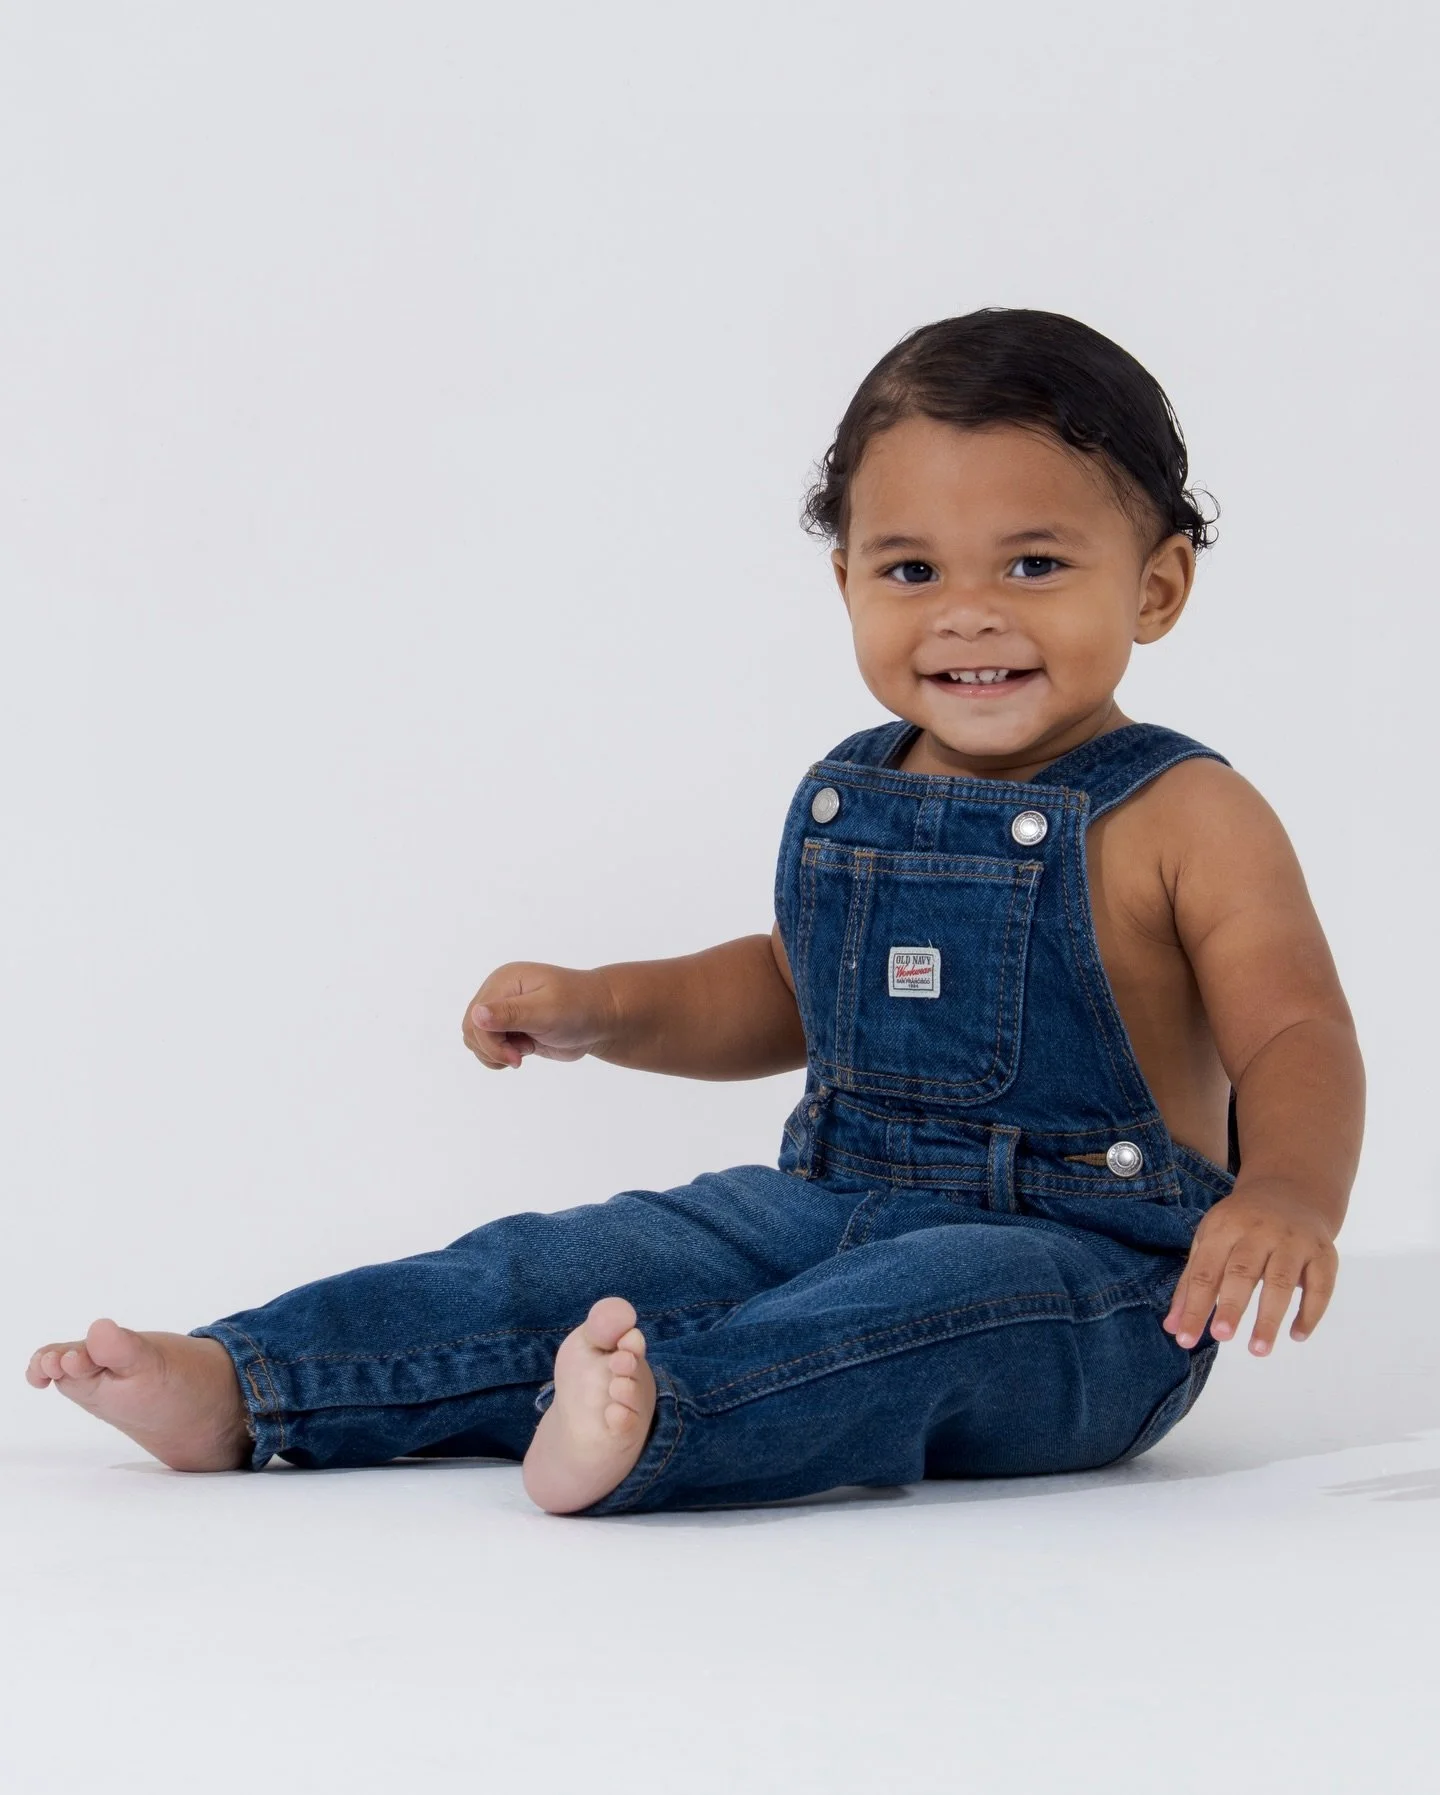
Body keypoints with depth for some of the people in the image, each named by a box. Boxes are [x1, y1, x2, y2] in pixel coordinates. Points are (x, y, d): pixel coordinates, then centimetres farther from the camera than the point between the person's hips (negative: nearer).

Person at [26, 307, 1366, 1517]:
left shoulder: (1185, 820, -8)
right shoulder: (848, 796, 11)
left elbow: (1297, 1034, -17)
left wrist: (1284, 1193, -39)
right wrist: (601, 1008, 14)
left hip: (1083, 1281, -6)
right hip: (830, 1215, 6)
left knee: (934, 1306, -38)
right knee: (562, 1270, -9)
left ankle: (650, 1425, -60)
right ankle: (241, 1387, -13)